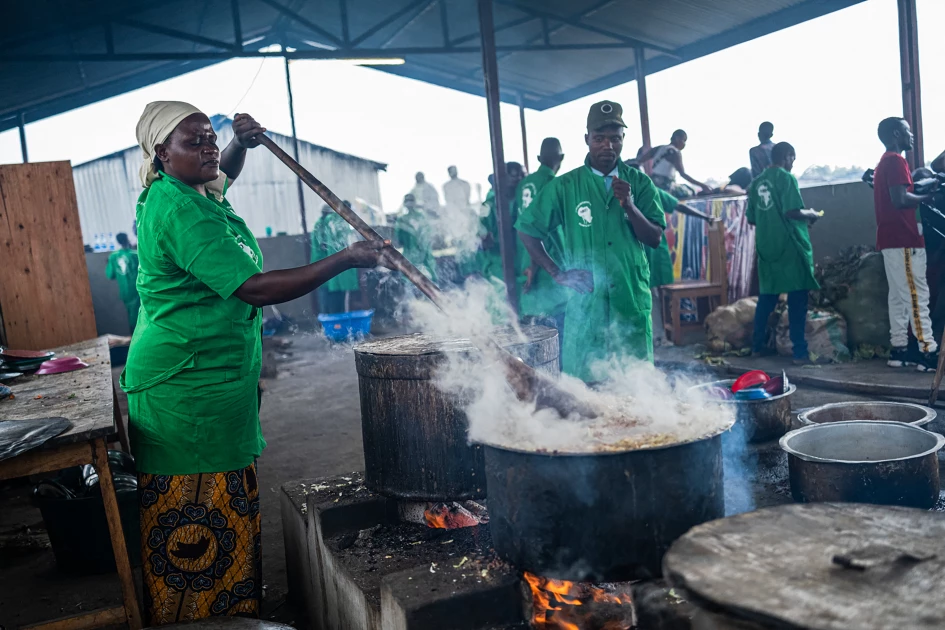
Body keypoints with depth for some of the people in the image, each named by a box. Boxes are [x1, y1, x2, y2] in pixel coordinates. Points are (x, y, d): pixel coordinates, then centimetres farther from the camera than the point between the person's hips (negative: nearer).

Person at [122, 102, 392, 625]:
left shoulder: (182, 193, 11)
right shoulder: (180, 211, -20)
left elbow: (223, 173, 35)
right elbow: (255, 288, -26)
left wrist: (243, 142, 12)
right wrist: (346, 259, -23)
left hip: (217, 382, 10)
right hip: (188, 390, -10)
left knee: (228, 519, 19)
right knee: (193, 525, 2)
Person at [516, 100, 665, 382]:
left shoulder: (639, 182, 5)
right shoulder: (565, 186, 0)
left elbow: (654, 238, 0)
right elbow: (527, 230, 6)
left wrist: (629, 205, -17)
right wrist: (557, 273, -2)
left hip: (632, 299, 2)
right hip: (584, 302, -1)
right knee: (582, 383, 5)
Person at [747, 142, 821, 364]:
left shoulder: (757, 182, 11)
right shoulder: (786, 178, -8)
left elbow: (752, 218, 14)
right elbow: (793, 212, -17)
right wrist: (810, 215, 1)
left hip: (766, 247, 6)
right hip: (790, 247, -6)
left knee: (766, 297, 15)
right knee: (797, 299, -3)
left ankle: (757, 345, 20)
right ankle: (800, 351, -2)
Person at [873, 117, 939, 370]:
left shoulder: (883, 163, 21)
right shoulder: (896, 161, -11)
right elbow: (900, 200, -22)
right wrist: (926, 197, -6)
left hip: (891, 238, 10)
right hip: (903, 240, -10)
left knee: (899, 295, 8)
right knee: (917, 294, -10)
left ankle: (899, 349, 9)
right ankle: (928, 351, -9)